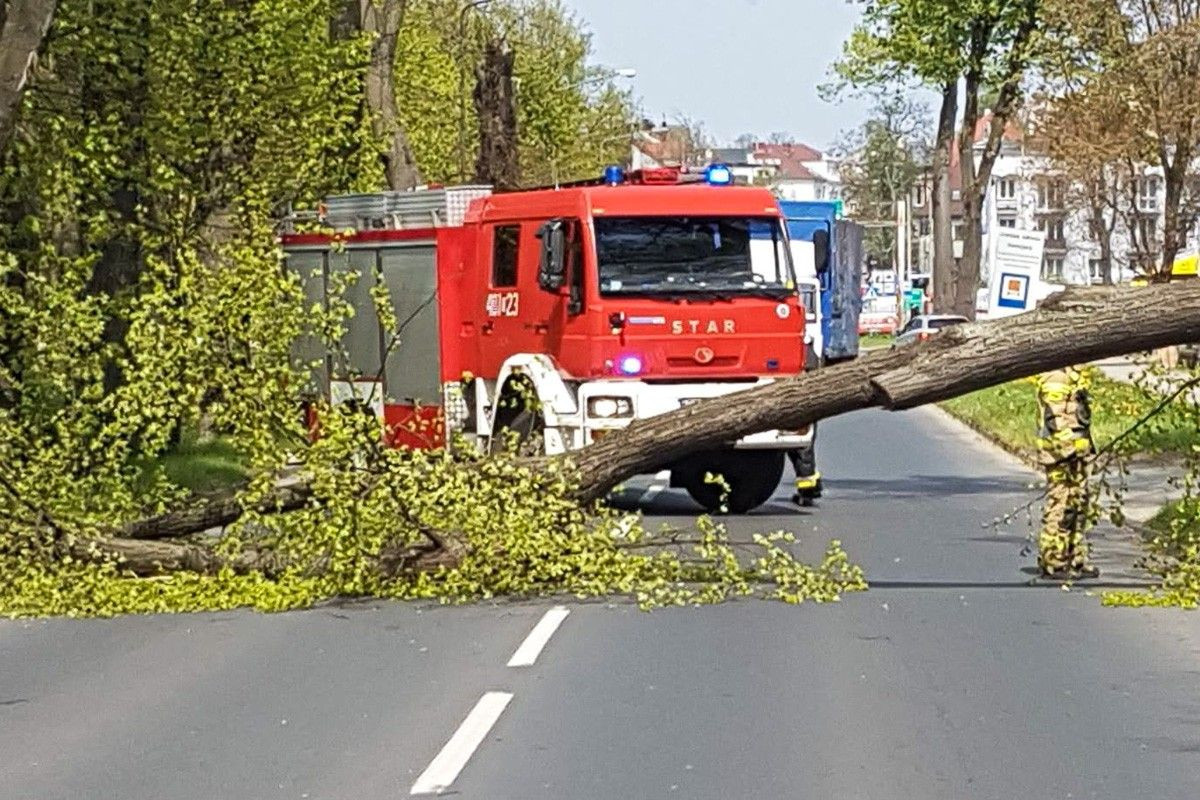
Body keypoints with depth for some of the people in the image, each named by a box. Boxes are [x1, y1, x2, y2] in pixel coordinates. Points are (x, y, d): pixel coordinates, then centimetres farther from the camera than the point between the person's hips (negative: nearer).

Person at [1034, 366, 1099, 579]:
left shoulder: (1071, 374, 17)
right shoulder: (1054, 377, -15)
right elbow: (1054, 417, -22)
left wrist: (1085, 444, 22)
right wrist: (1069, 446, -26)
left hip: (1076, 451, 10)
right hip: (1061, 453, -10)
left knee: (1080, 505, 13)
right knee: (1060, 508, -6)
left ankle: (1077, 559, 20)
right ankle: (1053, 563, -2)